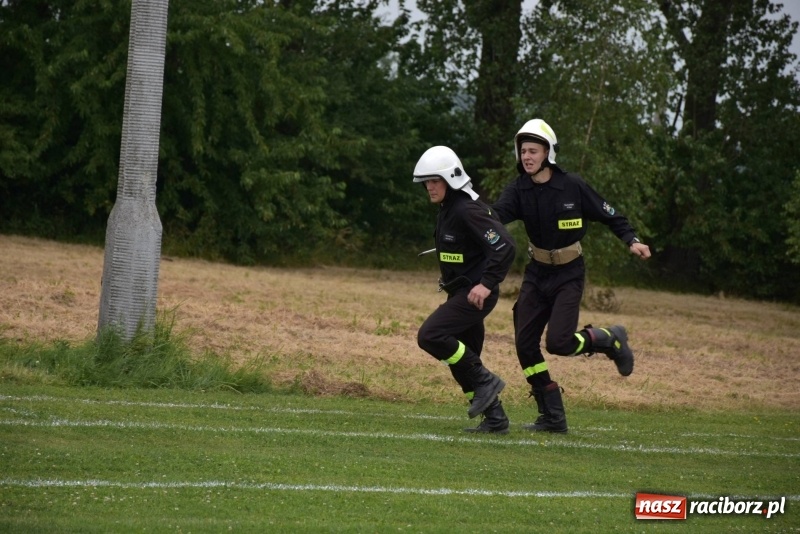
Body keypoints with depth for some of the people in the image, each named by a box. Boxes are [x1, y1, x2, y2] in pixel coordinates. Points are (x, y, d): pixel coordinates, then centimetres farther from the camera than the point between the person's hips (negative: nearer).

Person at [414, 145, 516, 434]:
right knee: (461, 363, 11)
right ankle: (494, 418, 17)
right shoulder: (447, 209, 11)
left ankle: (485, 381, -9)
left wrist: (487, 284, -28)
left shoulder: (467, 210, -19)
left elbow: (505, 247, -26)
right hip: (460, 292, 10)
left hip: (475, 294, -10)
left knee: (430, 336, -19)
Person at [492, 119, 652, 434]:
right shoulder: (519, 190, -6)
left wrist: (632, 240, -18)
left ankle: (611, 339, 14)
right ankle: (552, 417, 6)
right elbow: (495, 216, -23)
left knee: (559, 342, -17)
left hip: (569, 274, -5)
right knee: (525, 343, -3)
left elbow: (608, 214, -4)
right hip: (537, 273, 5)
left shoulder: (572, 186, -14)